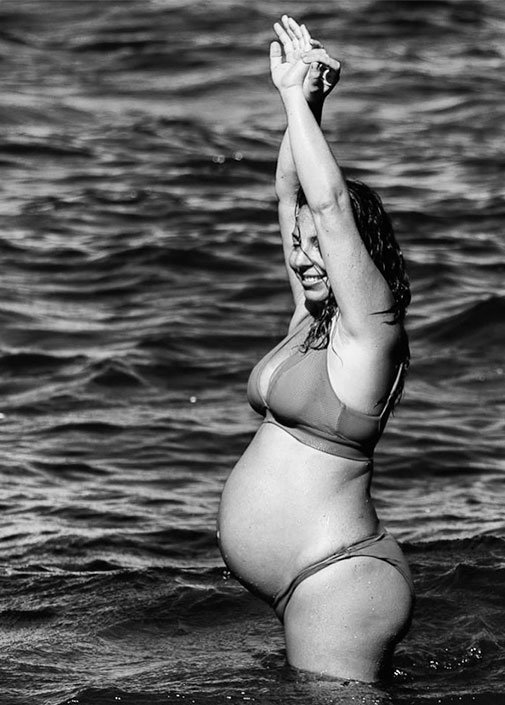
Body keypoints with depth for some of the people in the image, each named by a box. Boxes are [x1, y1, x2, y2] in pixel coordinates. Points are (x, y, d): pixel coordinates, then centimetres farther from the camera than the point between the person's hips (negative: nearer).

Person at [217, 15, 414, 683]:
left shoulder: (370, 328, -12)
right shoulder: (314, 317, 11)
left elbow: (330, 202, -21)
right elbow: (292, 192, 13)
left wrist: (298, 98, -13)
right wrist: (301, 102, 3)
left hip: (341, 581, -9)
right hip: (315, 583, 9)